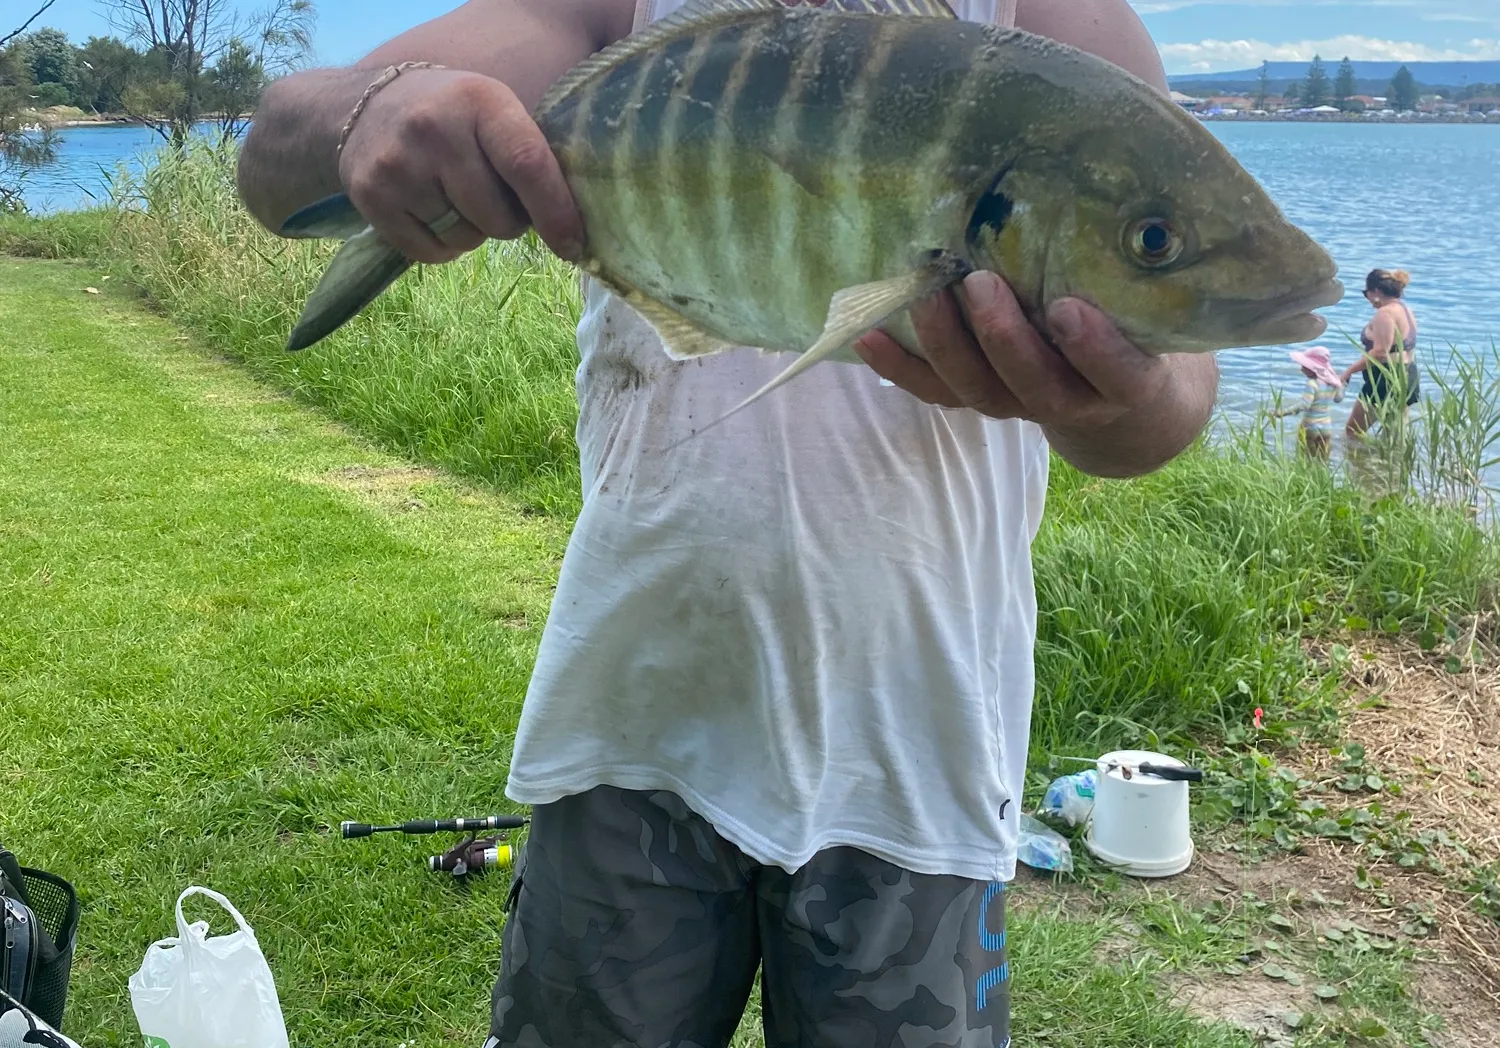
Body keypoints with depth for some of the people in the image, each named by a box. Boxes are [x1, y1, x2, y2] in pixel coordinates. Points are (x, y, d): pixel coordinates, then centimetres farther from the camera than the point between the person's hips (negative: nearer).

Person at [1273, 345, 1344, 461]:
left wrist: (1283, 412, -32)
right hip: (1327, 427, 6)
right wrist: (1341, 384, 36)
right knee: (1323, 461, 11)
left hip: (1310, 427, -6)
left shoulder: (1312, 384, -18)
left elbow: (1304, 404, -28)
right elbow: (1338, 398, 20)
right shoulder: (1332, 382, 3)